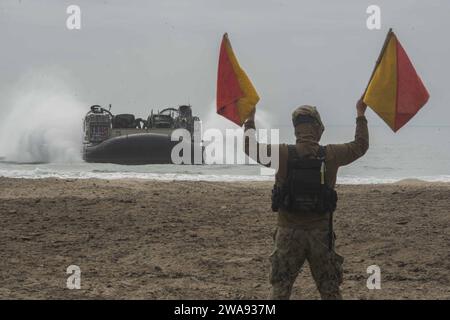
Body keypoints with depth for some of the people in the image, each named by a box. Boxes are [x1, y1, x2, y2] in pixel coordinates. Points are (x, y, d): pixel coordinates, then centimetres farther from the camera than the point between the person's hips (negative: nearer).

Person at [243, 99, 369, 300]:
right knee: (330, 291, 10)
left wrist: (250, 119, 17)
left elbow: (250, 146, 3)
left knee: (279, 290, 6)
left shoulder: (283, 154, -8)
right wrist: (360, 115, 24)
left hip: (288, 232, 0)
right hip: (321, 234, 1)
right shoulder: (330, 155, -5)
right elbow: (360, 145, 12)